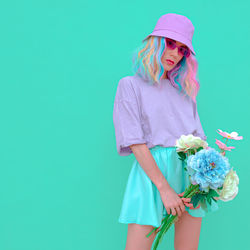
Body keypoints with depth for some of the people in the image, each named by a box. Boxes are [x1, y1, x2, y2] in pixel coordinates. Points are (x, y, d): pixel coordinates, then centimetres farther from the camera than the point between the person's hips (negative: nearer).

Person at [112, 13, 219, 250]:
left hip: (190, 170, 5)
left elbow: (198, 139, 11)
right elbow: (136, 143, -8)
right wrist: (163, 187, -17)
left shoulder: (182, 89, 18)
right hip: (151, 171, -5)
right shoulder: (130, 85, 2)